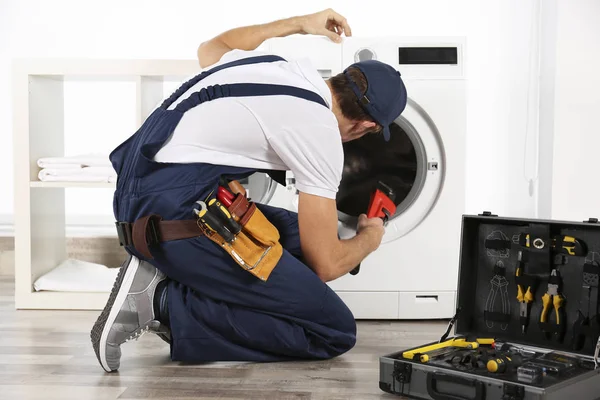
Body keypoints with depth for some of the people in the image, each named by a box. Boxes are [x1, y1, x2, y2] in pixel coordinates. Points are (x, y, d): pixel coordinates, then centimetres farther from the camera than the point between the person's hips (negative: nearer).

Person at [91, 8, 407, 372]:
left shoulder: (271, 64, 14)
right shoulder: (319, 130, -9)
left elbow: (211, 49, 41)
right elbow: (326, 264, -5)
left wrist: (298, 24, 45)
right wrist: (372, 236, 18)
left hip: (140, 203, 10)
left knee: (298, 234, 22)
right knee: (335, 332, -6)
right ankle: (165, 304, -10)